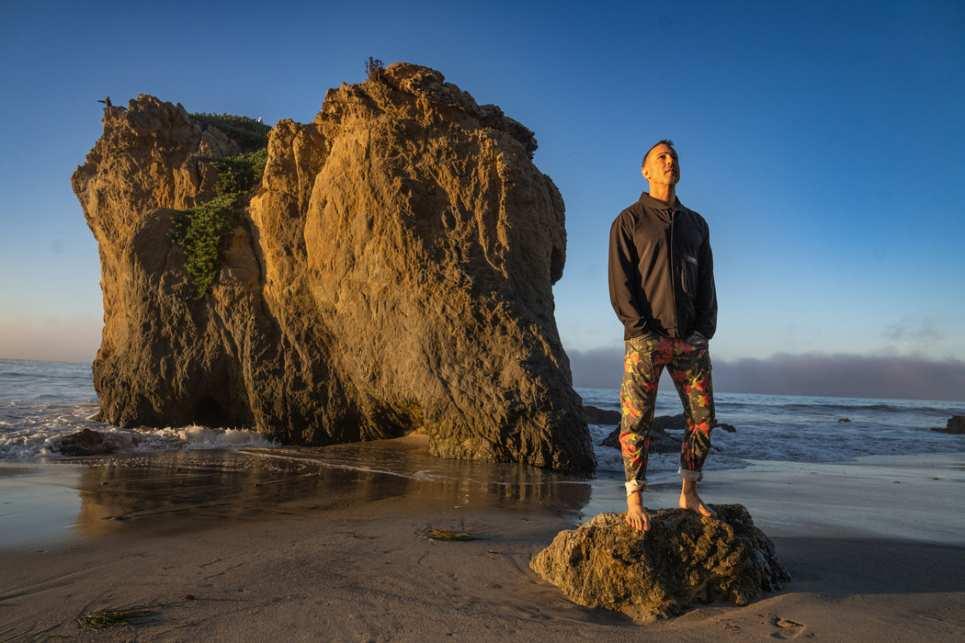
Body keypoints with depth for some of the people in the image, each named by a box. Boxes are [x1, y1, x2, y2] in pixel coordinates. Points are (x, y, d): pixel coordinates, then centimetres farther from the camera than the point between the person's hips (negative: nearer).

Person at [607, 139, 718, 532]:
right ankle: (635, 501, 3)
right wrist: (641, 330, -12)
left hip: (692, 338, 5)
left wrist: (705, 329, 1)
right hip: (646, 339, -4)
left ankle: (689, 493, 18)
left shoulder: (696, 224, 18)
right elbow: (620, 282, -3)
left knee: (703, 418, 5)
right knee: (636, 421, -5)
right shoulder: (629, 221, 5)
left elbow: (707, 282, 15)